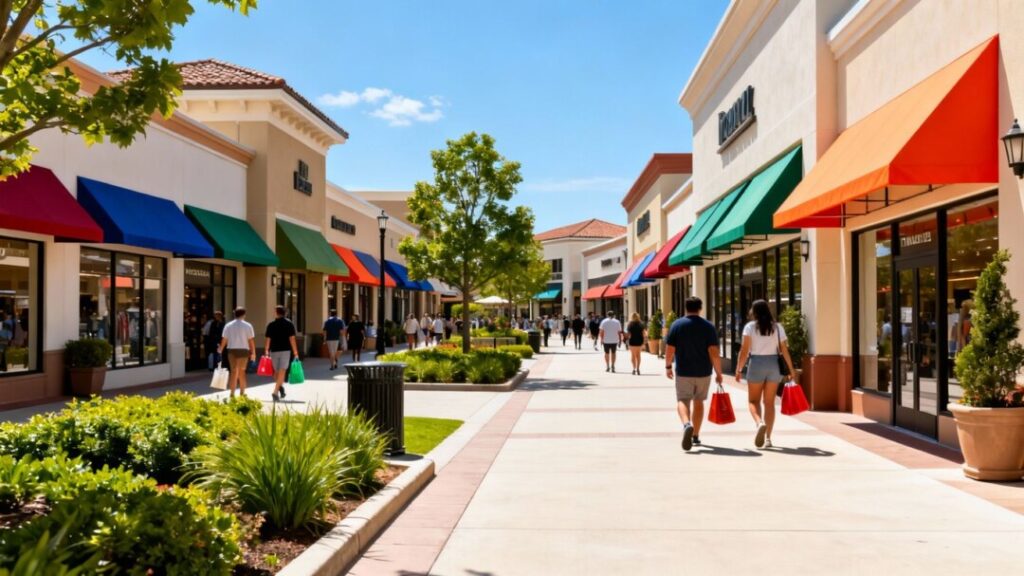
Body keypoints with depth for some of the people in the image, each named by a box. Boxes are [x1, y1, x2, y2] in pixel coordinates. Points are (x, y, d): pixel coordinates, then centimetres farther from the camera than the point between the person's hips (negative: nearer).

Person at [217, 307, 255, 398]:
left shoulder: (228, 325, 3)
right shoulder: (247, 326, -4)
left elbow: (224, 339, 4)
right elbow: (251, 340, -6)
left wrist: (220, 349, 19)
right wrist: (253, 353, 0)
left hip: (231, 350, 2)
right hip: (243, 350, -2)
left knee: (233, 371, 7)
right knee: (241, 371, 9)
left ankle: (232, 393, 3)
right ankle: (242, 392, 13)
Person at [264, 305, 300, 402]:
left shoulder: (271, 324, 5)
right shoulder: (289, 324, 0)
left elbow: (268, 340, 3)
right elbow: (292, 339, -6)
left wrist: (267, 351, 13)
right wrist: (295, 353, -5)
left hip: (274, 350, 2)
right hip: (285, 350, -2)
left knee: (276, 371, 17)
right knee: (282, 371, -6)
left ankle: (280, 388, 15)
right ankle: (275, 392, -17)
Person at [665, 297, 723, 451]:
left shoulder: (677, 325, -3)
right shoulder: (708, 327, -3)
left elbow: (669, 349, -4)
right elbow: (714, 353, -9)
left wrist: (668, 366, 10)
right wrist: (718, 373, -2)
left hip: (683, 372, -1)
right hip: (703, 372, 2)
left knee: (682, 401, 2)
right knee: (698, 402, 16)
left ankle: (687, 424, -28)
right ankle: (695, 436, 23)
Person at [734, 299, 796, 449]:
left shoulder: (750, 327, -3)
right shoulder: (777, 327, 6)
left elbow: (744, 350, -9)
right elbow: (784, 350, 3)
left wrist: (739, 369, -6)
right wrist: (791, 370, 9)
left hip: (756, 365, -3)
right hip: (774, 365, 3)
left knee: (753, 400, 8)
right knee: (769, 402, 9)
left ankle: (760, 423, -22)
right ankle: (768, 438, 8)